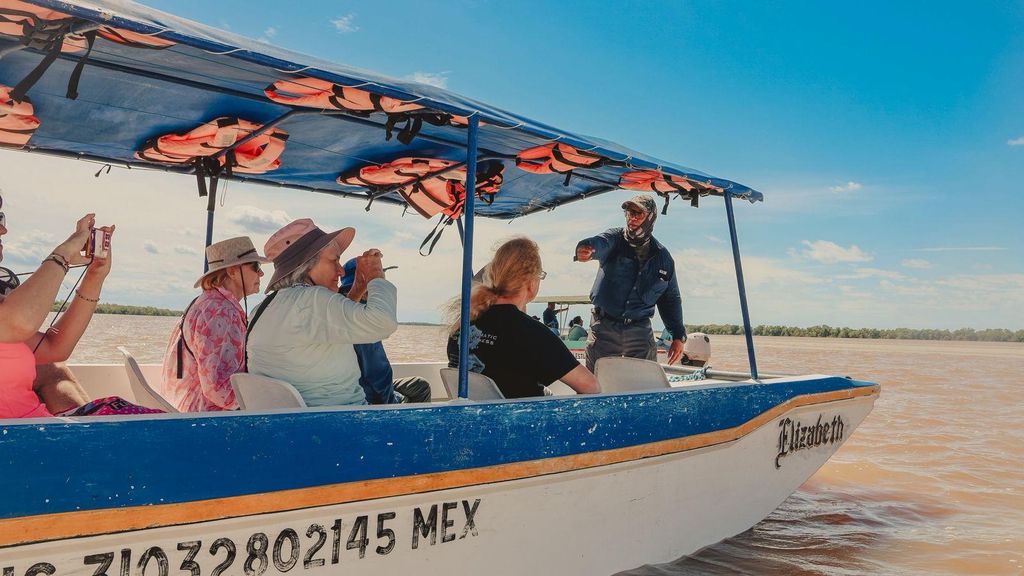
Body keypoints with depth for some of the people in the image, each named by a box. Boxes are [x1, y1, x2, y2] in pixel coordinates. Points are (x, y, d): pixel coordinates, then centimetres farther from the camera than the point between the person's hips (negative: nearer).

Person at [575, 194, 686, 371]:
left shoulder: (663, 258, 7)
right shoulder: (615, 238, -2)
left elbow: (671, 299, 15)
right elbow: (599, 243, -27)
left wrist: (678, 336, 8)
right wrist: (587, 249, -53)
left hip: (640, 331, 2)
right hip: (604, 328, -2)